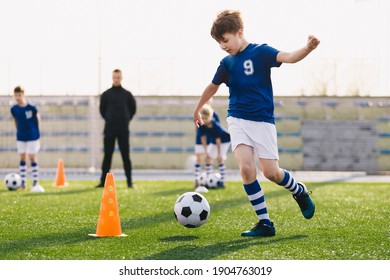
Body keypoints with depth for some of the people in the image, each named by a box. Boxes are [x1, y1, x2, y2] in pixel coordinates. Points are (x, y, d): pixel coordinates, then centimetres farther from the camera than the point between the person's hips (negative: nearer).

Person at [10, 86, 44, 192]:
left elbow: (38, 119, -2)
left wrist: (37, 133, 1)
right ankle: (22, 183, 11)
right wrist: (18, 132, 9)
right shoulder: (14, 109, -3)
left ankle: (36, 183, 2)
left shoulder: (32, 108, -14)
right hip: (20, 137, 3)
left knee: (32, 158, -3)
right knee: (22, 158, 6)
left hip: (32, 136, -3)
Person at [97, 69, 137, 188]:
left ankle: (129, 181, 3)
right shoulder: (106, 94, 4)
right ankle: (103, 181, 5)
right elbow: (102, 109, 13)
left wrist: (126, 120, 8)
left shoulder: (127, 94, 5)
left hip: (123, 130, 0)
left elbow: (133, 109, 14)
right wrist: (108, 120, 7)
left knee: (126, 156, 0)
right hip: (109, 129, 0)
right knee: (107, 156, 2)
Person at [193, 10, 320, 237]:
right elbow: (213, 87, 25)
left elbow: (288, 57, -22)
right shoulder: (227, 63, 9)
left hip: (262, 120, -3)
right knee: (246, 168, -17)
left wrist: (308, 48, -42)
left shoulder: (260, 52, -6)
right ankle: (265, 223, -8)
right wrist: (197, 110, 37)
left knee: (271, 172, -6)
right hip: (237, 120, 3)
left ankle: (300, 191, 30)